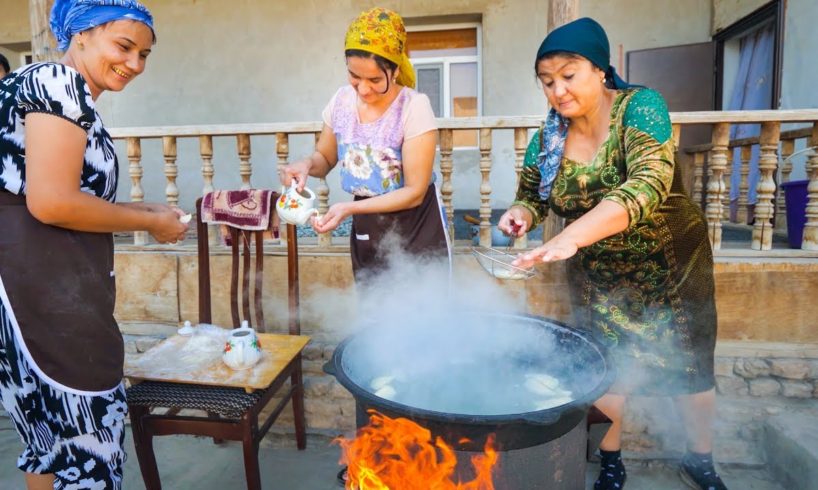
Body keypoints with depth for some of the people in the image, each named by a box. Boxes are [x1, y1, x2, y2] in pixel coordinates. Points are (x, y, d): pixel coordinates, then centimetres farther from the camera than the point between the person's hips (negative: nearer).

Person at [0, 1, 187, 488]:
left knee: (55, 432, 21)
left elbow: (68, 198, 13)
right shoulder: (57, 81, -11)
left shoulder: (72, 95, 18)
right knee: (86, 434, 2)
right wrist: (150, 223, -11)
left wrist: (144, 208, 10)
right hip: (41, 289, -10)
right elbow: (50, 203, -22)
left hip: (52, 286, 10)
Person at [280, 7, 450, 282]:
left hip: (416, 232, -4)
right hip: (365, 233, 5)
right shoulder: (341, 100, -4)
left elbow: (415, 192, -19)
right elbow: (325, 158, 11)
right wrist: (307, 164, -12)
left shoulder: (414, 107, -19)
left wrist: (349, 208, -26)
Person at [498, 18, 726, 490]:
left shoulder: (641, 107, -19)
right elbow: (532, 197, 6)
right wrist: (521, 213, -19)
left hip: (671, 266, -2)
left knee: (691, 372, 12)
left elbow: (646, 185, -35)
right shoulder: (547, 140, -7)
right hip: (597, 277, 2)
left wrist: (571, 236, -48)